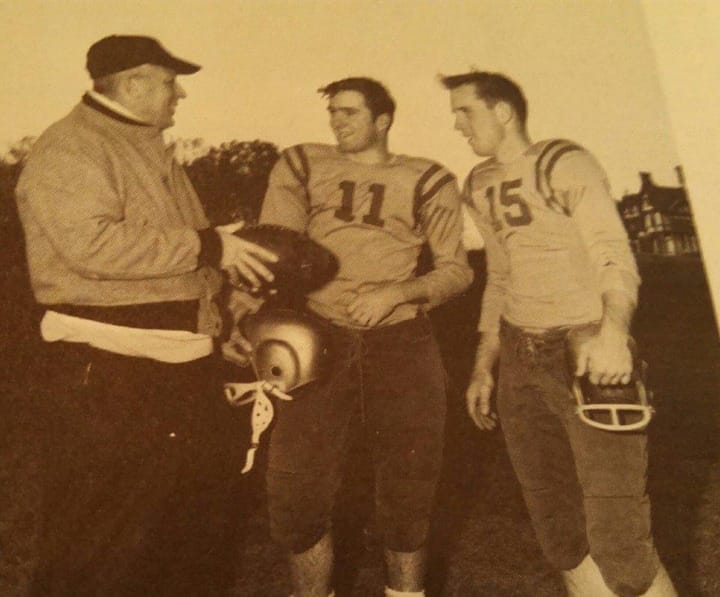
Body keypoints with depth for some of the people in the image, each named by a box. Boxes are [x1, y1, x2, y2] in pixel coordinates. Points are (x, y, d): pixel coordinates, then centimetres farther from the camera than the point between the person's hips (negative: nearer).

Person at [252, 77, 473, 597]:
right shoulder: (301, 167, 7)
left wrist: (393, 293, -14)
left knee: (407, 490, 8)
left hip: (401, 345, 0)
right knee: (295, 489, -2)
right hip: (321, 341, 1)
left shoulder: (426, 180, 4)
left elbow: (457, 270, 3)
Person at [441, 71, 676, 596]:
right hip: (520, 357, 7)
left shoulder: (565, 164, -8)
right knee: (556, 525, 11)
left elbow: (615, 256, -19)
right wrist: (484, 368, 16)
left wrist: (613, 331, -39)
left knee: (618, 539, -9)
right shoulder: (480, 187, 13)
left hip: (588, 355, -6)